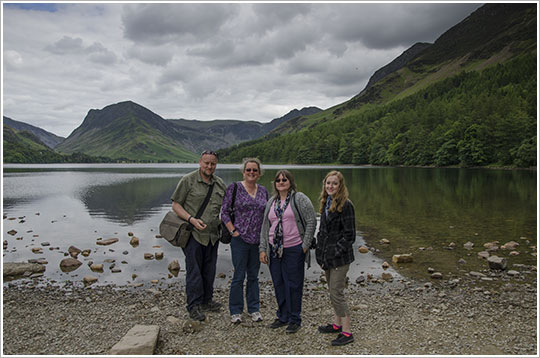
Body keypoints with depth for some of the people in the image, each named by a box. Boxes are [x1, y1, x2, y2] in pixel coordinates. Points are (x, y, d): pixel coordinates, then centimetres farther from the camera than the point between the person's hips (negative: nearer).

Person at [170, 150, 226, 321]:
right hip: (193, 234, -5)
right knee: (194, 271, -1)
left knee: (209, 270, 15)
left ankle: (207, 300, 31)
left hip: (212, 235, 5)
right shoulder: (188, 180, -6)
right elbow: (175, 205, -5)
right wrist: (191, 219, -19)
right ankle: (194, 306, 10)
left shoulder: (220, 184, 9)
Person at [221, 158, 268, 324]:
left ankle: (254, 309, 26)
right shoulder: (234, 188, -4)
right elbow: (224, 212, -4)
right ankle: (235, 311, 16)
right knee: (239, 276, 1)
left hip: (258, 240, 4)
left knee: (254, 276, 14)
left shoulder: (263, 191, 9)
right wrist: (233, 231, -10)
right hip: (240, 239, -4)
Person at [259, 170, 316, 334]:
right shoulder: (271, 202, 14)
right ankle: (282, 316, 27)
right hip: (274, 249, 5)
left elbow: (311, 222, -6)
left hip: (293, 250, -5)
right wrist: (262, 249, 10)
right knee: (278, 284, 11)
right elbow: (265, 226, 15)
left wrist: (305, 245, -9)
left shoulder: (300, 199, -3)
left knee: (293, 285, 2)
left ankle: (294, 319, 16)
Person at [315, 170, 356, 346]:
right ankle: (337, 324, 32)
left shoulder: (346, 205, -14)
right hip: (328, 256, 8)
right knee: (332, 291, 17)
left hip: (340, 258, -8)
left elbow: (349, 235, -15)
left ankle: (346, 332, 6)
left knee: (336, 293, -5)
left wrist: (334, 254, -16)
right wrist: (320, 253, 9)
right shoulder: (326, 203, 11)